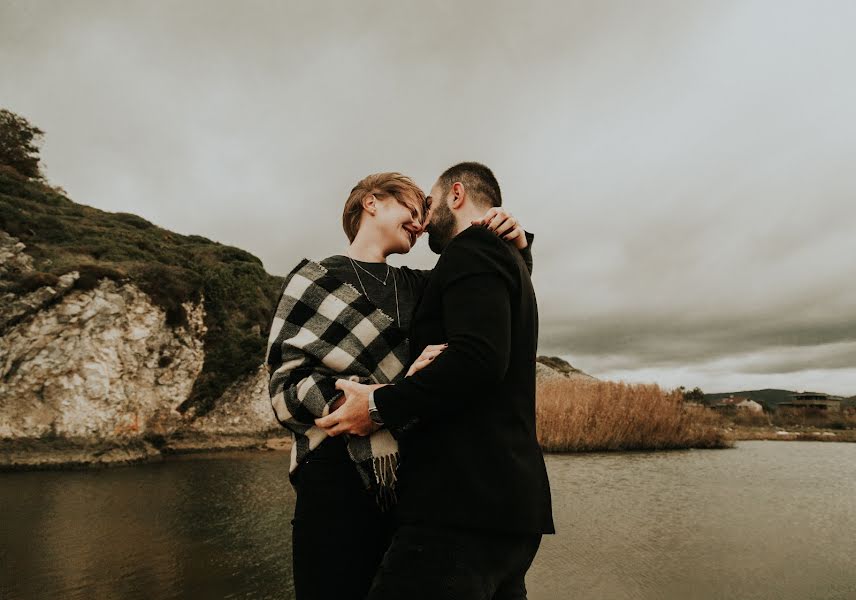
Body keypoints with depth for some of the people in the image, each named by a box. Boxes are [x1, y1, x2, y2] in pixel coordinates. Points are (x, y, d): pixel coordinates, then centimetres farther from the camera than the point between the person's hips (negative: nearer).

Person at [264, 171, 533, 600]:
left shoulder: (416, 287, 15)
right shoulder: (316, 279, 0)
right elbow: (287, 388, -10)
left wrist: (516, 244, -1)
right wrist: (395, 393, -21)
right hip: (341, 483, -5)